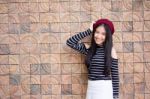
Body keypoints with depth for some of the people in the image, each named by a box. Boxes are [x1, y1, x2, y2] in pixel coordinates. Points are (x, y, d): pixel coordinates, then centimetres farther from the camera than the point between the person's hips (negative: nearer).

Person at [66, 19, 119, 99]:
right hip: (91, 88, 4)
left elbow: (115, 74, -4)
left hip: (105, 89, -4)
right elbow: (69, 42, 0)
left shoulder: (111, 50, -4)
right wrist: (89, 31, 1)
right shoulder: (89, 49, 6)